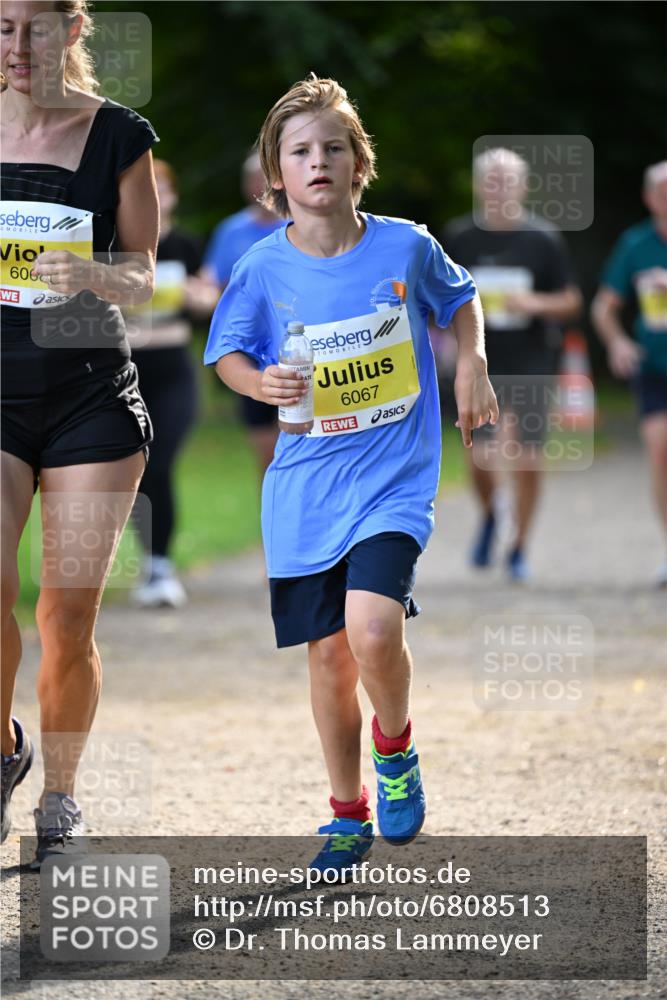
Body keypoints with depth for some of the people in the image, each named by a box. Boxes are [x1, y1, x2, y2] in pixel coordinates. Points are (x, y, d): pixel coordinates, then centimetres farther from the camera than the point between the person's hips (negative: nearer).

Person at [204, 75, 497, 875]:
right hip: (305, 486, 2)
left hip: (394, 477, -2)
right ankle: (348, 816, 24)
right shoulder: (264, 268, -5)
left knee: (373, 633, -22)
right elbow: (227, 353, 7)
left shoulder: (405, 247, -5)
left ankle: (395, 748, 9)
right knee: (328, 655, 6)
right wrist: (260, 383, -14)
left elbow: (459, 298, 15)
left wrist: (471, 367, 1)